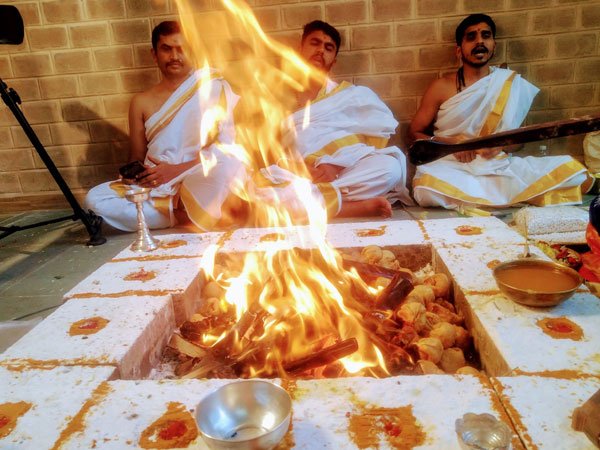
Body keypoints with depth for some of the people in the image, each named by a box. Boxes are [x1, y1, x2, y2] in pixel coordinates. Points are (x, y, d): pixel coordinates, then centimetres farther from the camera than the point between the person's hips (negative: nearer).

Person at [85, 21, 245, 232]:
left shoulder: (212, 88, 4)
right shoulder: (141, 102, 14)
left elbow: (226, 146, -6)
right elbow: (136, 157, 17)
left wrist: (177, 170, -15)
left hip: (202, 186, -4)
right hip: (157, 189, 5)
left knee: (226, 164, -36)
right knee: (94, 199, -18)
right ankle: (186, 214, -20)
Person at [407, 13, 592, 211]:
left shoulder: (511, 84, 11)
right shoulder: (442, 87, 2)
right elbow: (414, 134, 4)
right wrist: (450, 143, -14)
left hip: (500, 167, 3)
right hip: (453, 168, -2)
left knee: (576, 176, -15)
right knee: (426, 191, -39)